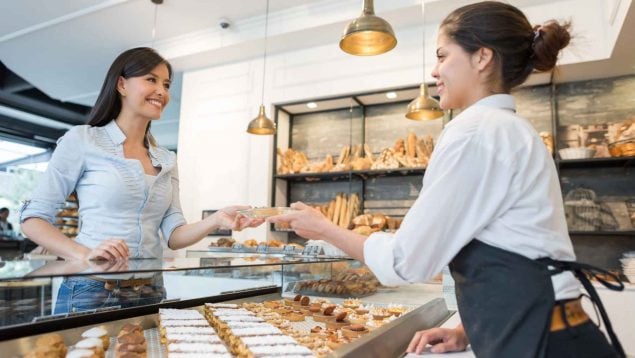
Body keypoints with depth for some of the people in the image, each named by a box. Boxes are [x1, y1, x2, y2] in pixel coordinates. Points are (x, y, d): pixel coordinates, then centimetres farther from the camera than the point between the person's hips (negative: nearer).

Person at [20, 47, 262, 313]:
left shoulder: (167, 160, 9)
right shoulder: (81, 139, -3)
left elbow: (173, 236, 3)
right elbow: (33, 218, -3)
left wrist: (216, 221, -15)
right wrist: (84, 254, -19)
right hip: (91, 290, -4)